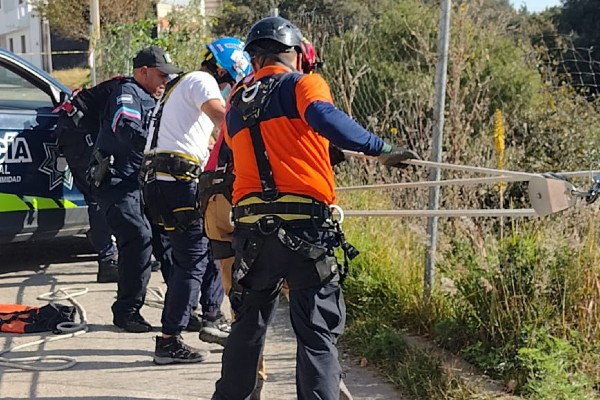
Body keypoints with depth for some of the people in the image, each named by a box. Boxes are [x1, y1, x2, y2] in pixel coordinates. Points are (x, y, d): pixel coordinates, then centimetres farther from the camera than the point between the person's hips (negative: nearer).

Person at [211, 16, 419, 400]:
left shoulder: (235, 104, 19)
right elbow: (327, 119, -19)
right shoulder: (303, 84, 1)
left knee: (249, 324, 21)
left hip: (251, 228, 6)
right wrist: (382, 148, -16)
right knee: (318, 333, 0)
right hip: (305, 228, -5)